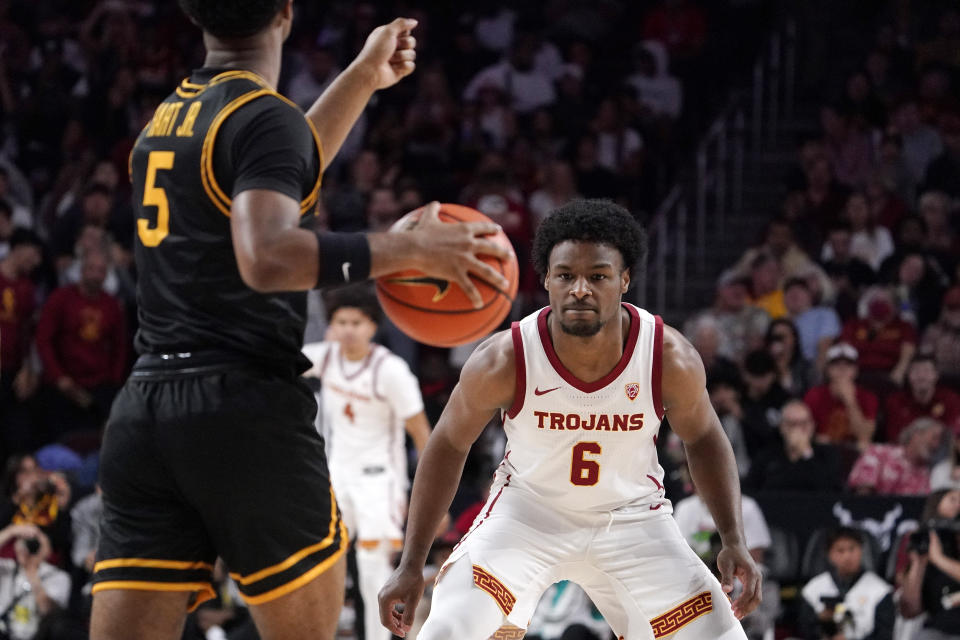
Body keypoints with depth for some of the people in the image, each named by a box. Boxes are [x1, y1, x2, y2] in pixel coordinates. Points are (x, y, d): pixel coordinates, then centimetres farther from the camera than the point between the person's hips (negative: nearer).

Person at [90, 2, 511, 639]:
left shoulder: (167, 118, 19)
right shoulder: (264, 115, -7)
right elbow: (266, 257, -23)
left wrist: (363, 78, 45)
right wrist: (409, 248, -19)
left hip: (143, 410, 7)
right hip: (245, 407, -7)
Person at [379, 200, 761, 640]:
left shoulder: (671, 359, -22)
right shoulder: (503, 363, -24)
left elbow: (702, 439, 0)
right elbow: (448, 446, -7)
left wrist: (734, 541, -11)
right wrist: (411, 566, -7)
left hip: (631, 518, 2)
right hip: (527, 510, -2)